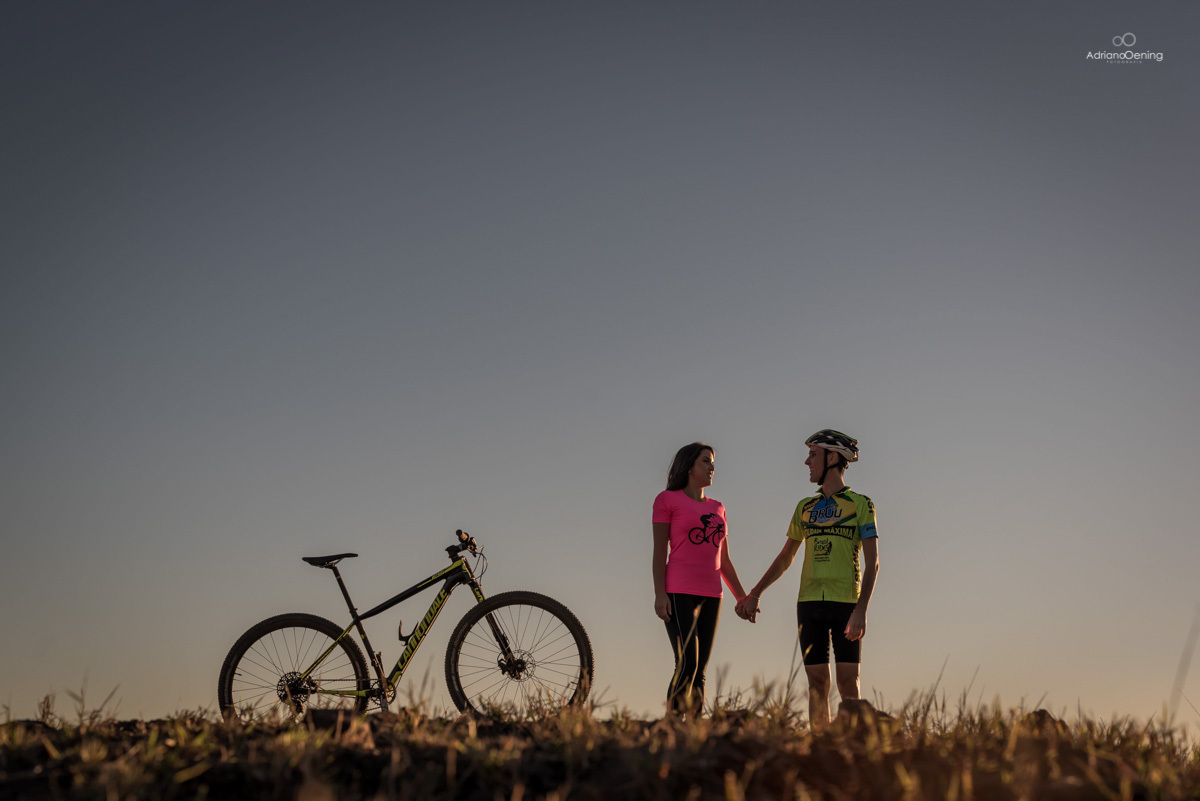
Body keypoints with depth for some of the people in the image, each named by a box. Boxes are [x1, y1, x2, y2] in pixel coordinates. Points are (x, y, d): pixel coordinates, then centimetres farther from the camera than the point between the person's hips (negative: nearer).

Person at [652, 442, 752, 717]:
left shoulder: (717, 508, 18)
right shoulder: (667, 499, 3)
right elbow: (659, 551, -2)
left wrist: (742, 598, 18)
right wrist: (659, 593, -12)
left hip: (711, 596, 6)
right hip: (680, 594, -6)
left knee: (699, 671, 2)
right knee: (687, 664, -18)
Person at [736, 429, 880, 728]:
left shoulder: (860, 504, 1)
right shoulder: (805, 507, 14)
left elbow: (872, 563, -5)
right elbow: (785, 557, 22)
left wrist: (861, 610, -16)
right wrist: (754, 594, 18)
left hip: (846, 603, -4)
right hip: (809, 602, 4)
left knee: (848, 682, -6)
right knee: (817, 682, 2)